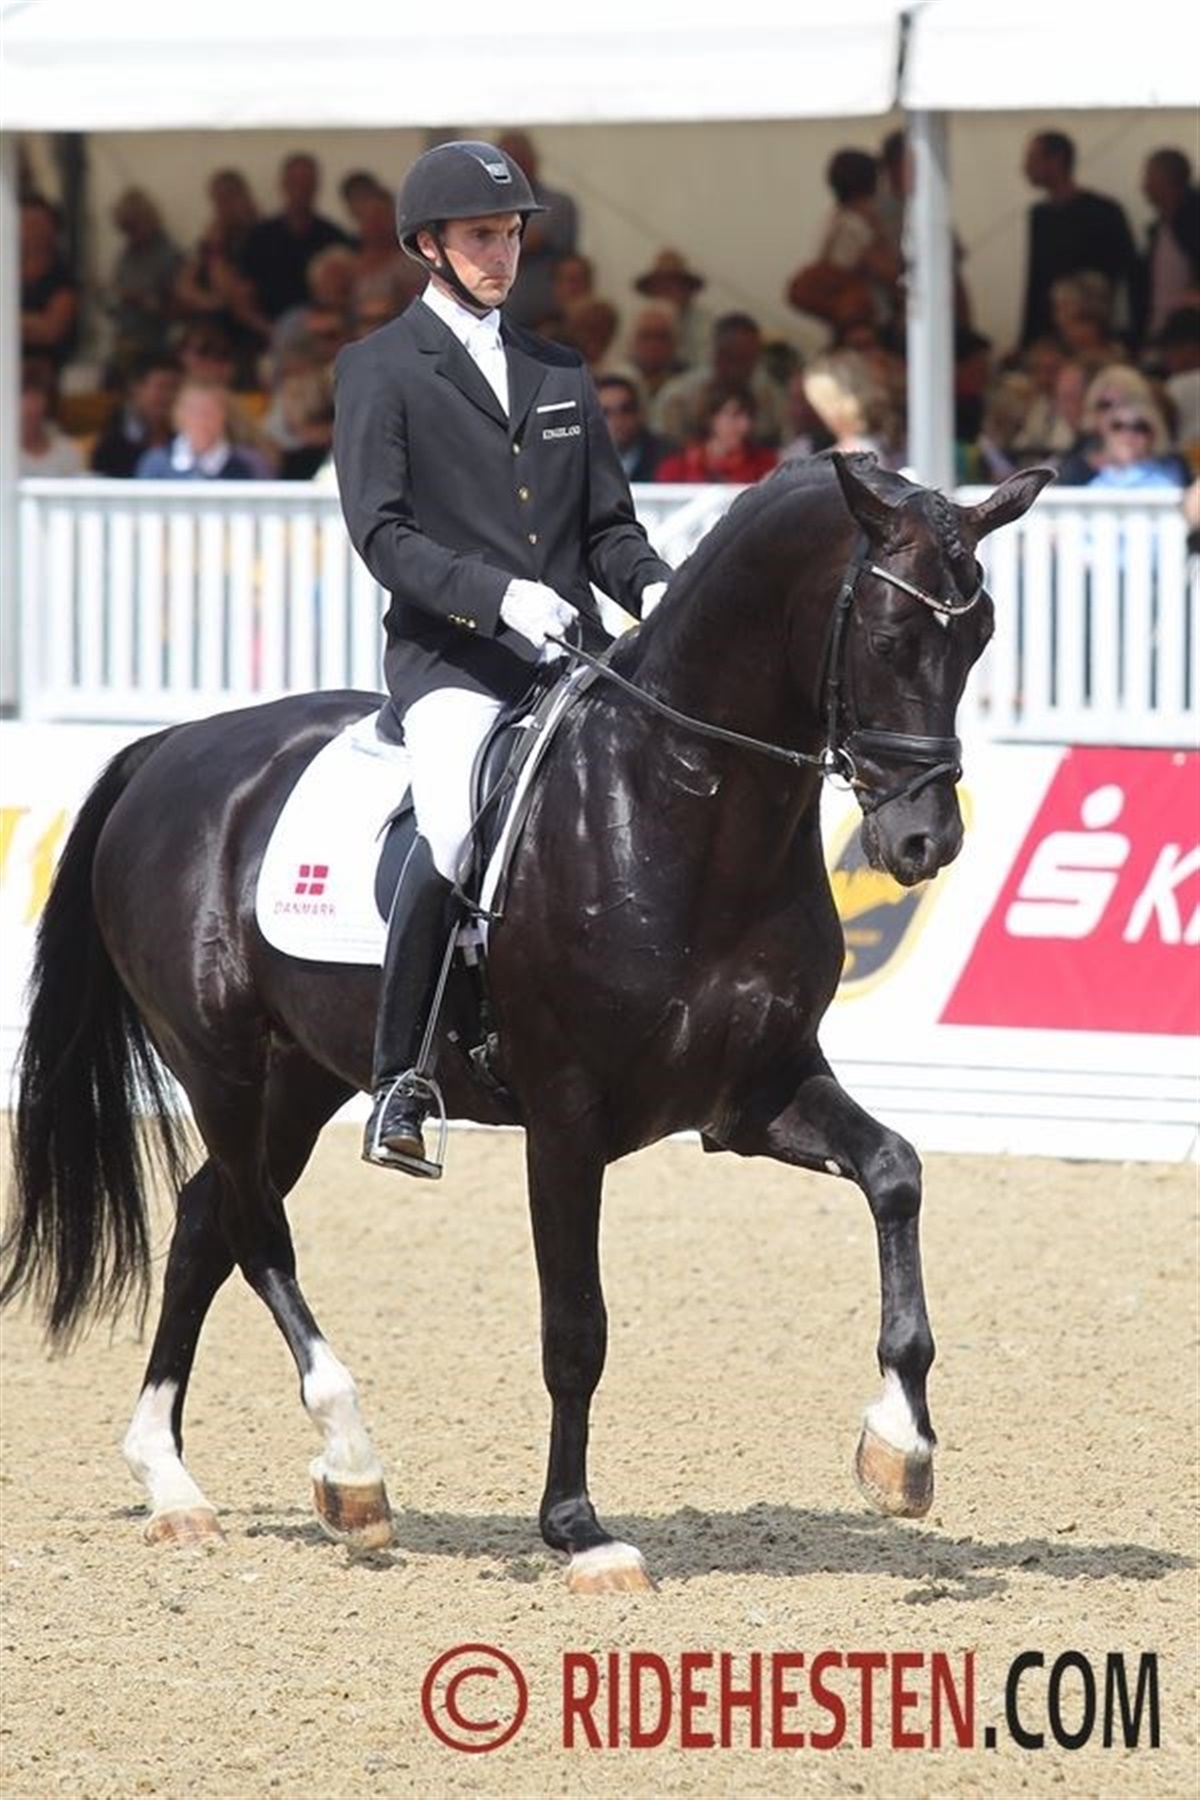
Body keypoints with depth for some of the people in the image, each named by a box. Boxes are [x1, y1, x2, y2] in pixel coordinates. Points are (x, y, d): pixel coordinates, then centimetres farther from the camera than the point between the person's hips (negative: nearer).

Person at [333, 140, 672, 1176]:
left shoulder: (561, 374, 22)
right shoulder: (381, 371, 4)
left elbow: (608, 525, 21)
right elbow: (381, 533, -6)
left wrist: (654, 586, -2)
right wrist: (499, 595, -20)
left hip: (572, 654, 6)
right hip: (448, 657, -6)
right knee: (458, 831, -31)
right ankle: (398, 1080, -21)